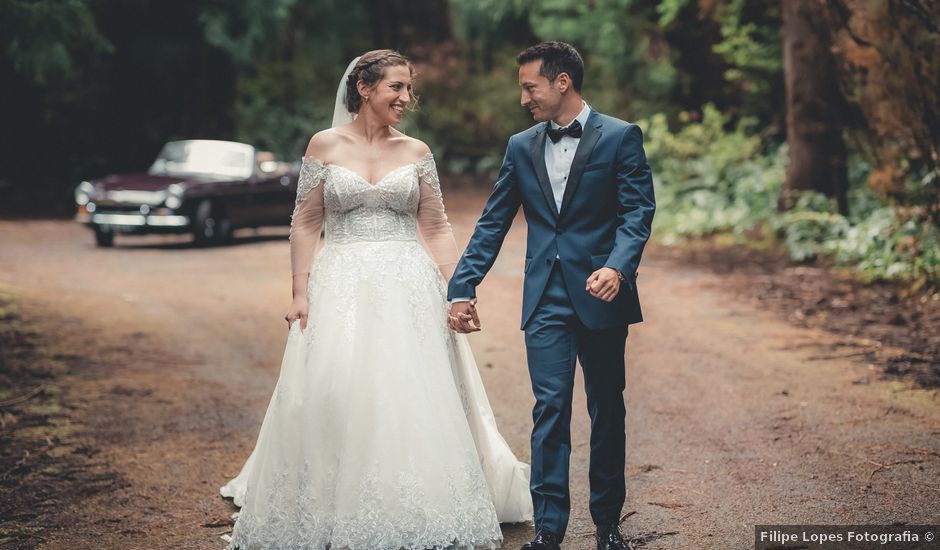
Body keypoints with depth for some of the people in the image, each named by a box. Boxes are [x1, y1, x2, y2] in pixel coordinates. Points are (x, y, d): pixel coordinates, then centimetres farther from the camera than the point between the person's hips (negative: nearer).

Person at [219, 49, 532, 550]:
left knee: (412, 403, -1)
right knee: (334, 401, -3)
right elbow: (306, 224, 3)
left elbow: (436, 228, 8)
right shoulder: (325, 146, 3)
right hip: (341, 288, -1)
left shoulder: (416, 152, 7)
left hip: (408, 289, 1)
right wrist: (300, 293, -4)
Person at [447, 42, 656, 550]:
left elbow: (638, 213, -8)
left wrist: (618, 266, -26)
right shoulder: (521, 147, 11)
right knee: (550, 409, -5)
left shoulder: (620, 137, -1)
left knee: (608, 412, 8)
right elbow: (492, 224, 11)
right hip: (546, 299, 2)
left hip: (600, 295, -2)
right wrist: (463, 288, 4)